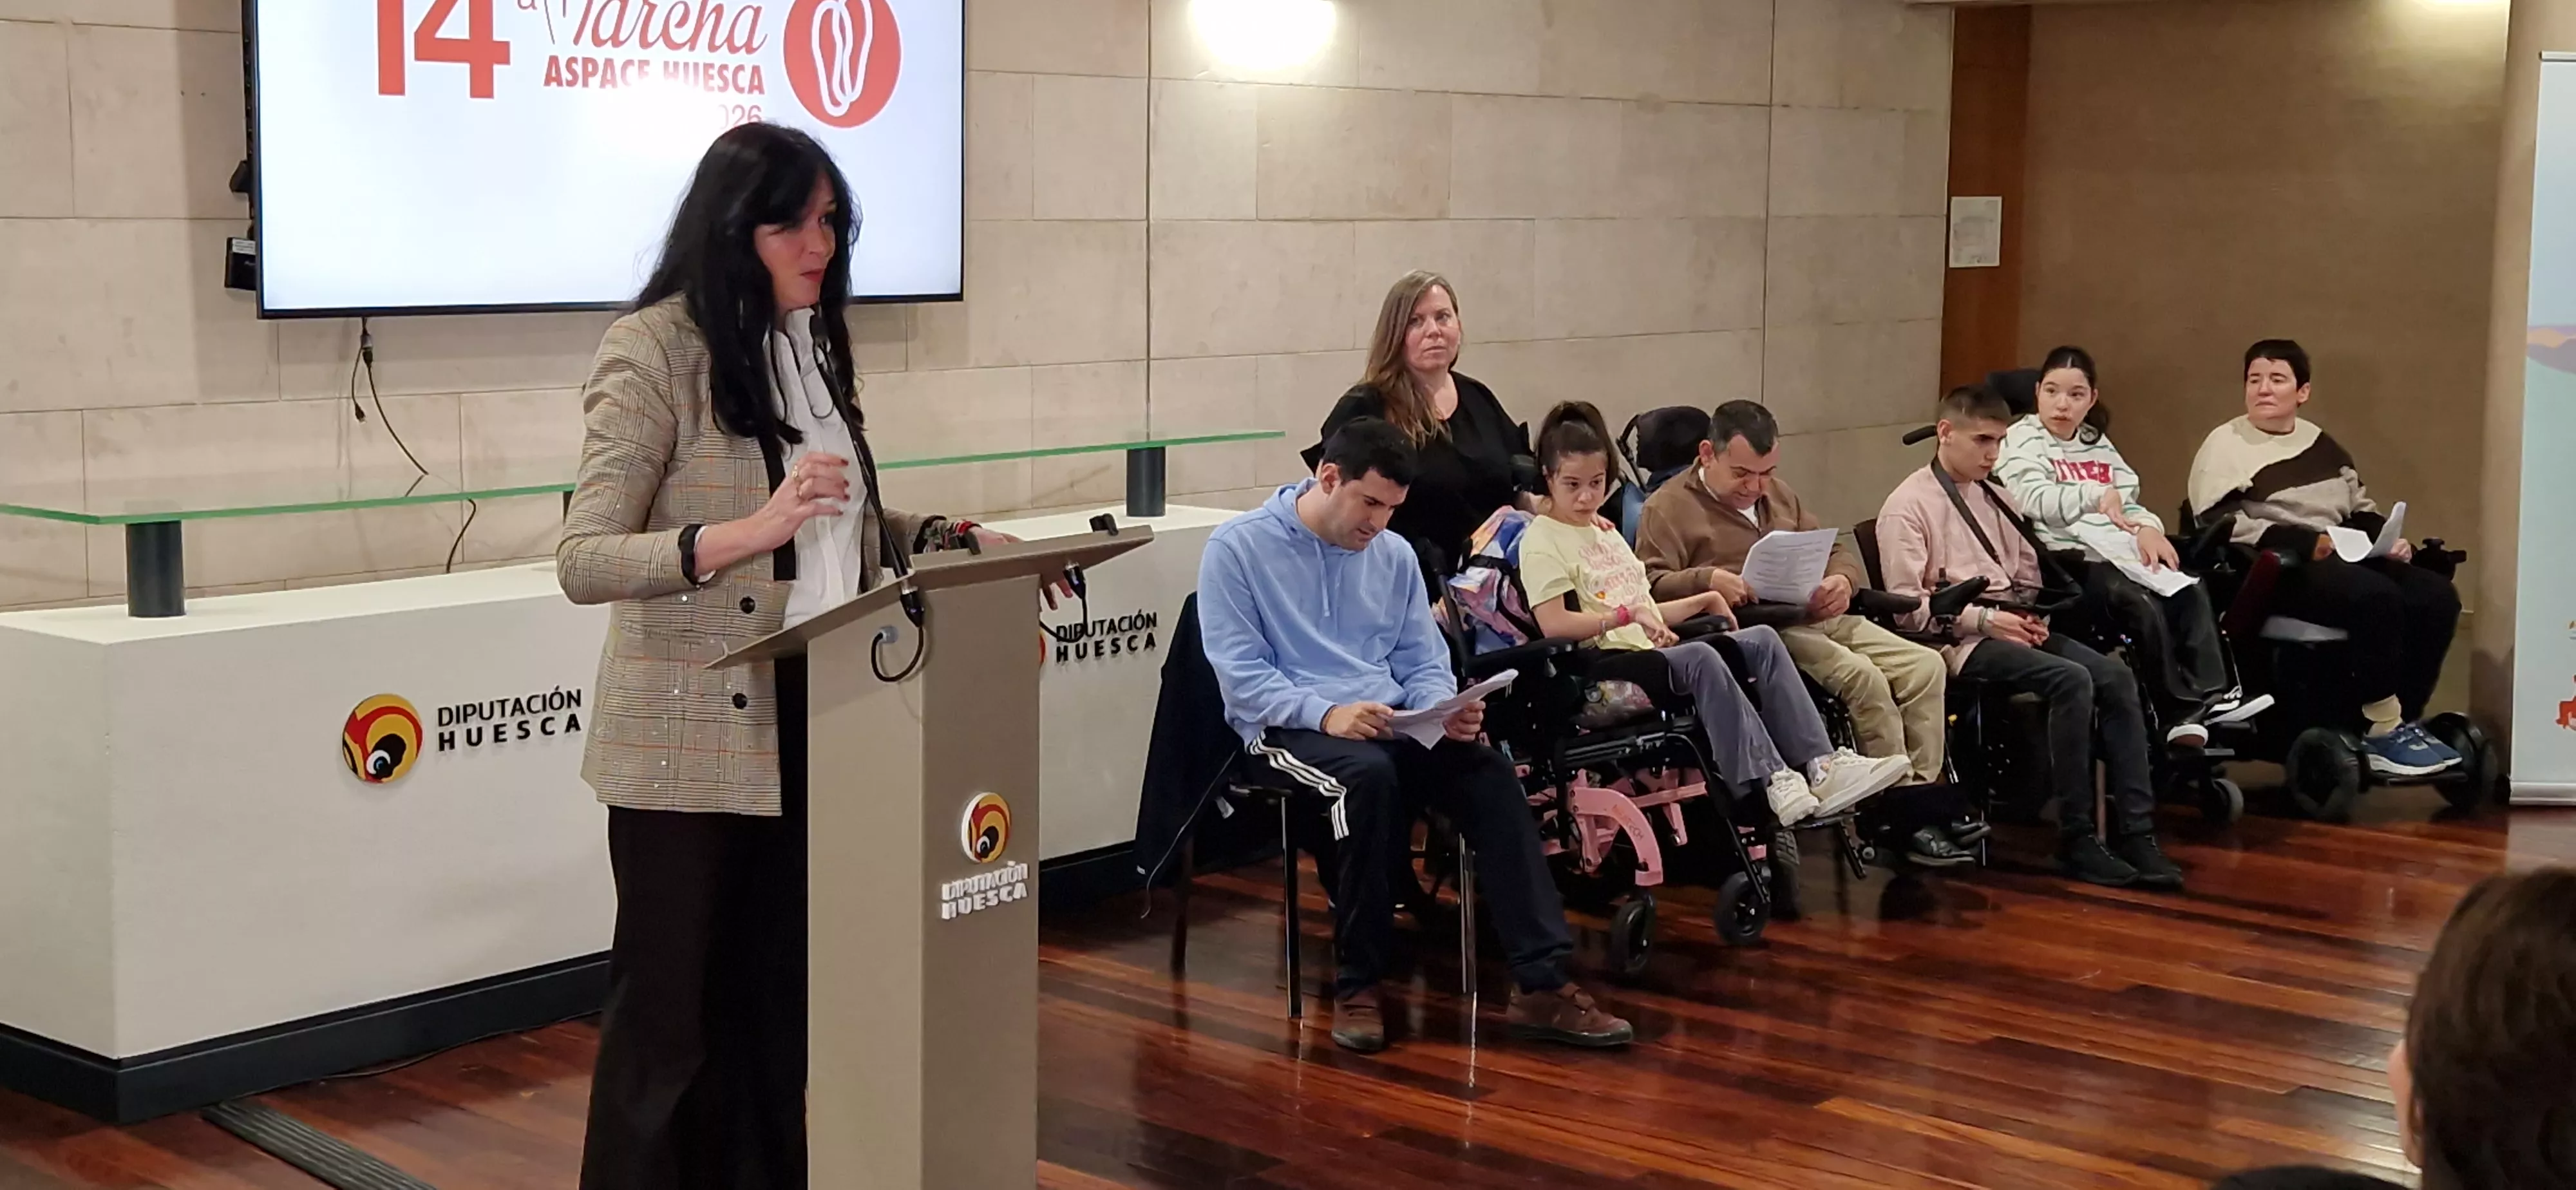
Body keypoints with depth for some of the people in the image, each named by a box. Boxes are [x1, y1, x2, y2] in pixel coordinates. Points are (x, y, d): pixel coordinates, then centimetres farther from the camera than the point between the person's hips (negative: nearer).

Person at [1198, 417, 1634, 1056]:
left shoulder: (1394, 554, 15)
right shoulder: (1239, 548, -2)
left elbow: (1425, 663, 15)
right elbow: (1240, 673, -9)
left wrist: (1444, 711, -9)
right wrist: (1327, 714, -24)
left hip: (1389, 721, 5)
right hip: (1287, 728, -5)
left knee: (1491, 773, -23)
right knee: (1370, 773, -38)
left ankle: (1540, 983, -25)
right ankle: (1358, 985, -23)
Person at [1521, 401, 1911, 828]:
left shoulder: (1606, 534, 26)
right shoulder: (1542, 542, -2)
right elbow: (1553, 624, -16)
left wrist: (1704, 600, 16)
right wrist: (1625, 615, -23)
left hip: (1649, 650, 9)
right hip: (1601, 666, -9)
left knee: (1762, 639, -11)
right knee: (1699, 658, -35)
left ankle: (1820, 765, -23)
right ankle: (1771, 784, -39)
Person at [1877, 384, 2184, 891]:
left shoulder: (1995, 500, 19)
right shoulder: (1908, 506, -4)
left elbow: (2028, 577, 23)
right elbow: (1907, 606, -11)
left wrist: (2031, 616, 0)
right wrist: (1985, 619, -18)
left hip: (2011, 629, 7)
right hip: (1961, 640, -7)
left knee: (2117, 678, -16)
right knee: (2072, 680, -29)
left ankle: (2135, 835, -18)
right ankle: (2077, 839, -22)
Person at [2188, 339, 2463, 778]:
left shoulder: (2320, 444, 22)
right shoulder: (2225, 446, -1)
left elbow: (2361, 510, 26)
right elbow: (2223, 526, -14)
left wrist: (2390, 538, 3)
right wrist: (2309, 543, -21)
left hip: (2343, 560, 7)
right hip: (2276, 572, -7)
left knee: (2435, 596, -16)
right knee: (2377, 598, -32)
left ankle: (2402, 722, -11)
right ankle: (2383, 732, -20)